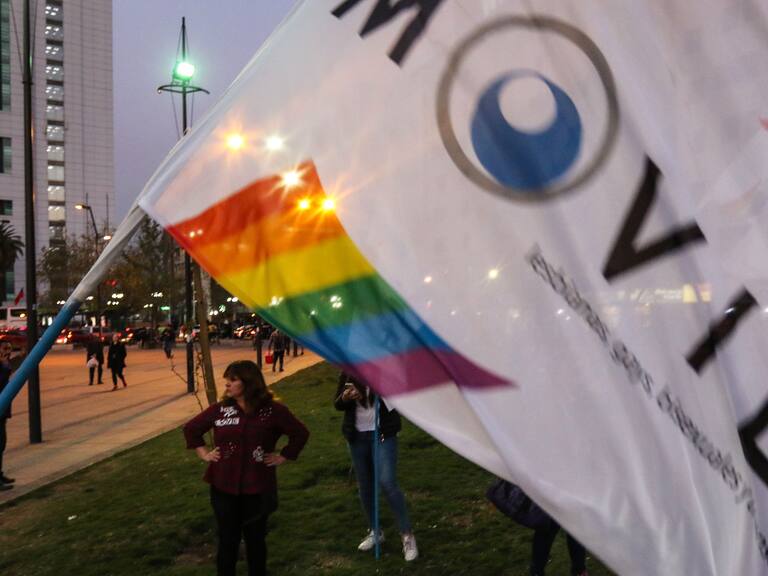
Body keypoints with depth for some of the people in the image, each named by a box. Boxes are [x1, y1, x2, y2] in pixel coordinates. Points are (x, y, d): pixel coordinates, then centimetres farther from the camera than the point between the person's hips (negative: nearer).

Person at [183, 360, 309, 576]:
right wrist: (203, 453, 6)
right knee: (227, 539, 10)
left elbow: (300, 433, 0)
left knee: (255, 538, 14)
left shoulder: (273, 410, -10)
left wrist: (283, 456, -2)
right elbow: (191, 428, 12)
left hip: (257, 487, -1)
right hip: (224, 486, 1)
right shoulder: (219, 409, -3)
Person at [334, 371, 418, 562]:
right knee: (364, 486, 12)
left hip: (384, 434, -4)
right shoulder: (348, 372, -1)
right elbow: (337, 403, 5)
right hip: (357, 436, 4)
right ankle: (374, 531, 31)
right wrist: (345, 397, -17)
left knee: (387, 482, -14)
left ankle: (407, 534, 0)